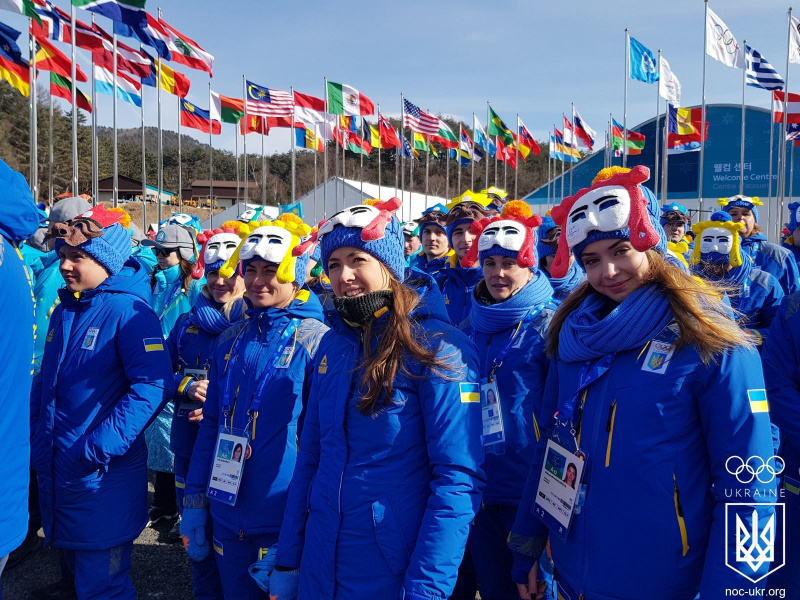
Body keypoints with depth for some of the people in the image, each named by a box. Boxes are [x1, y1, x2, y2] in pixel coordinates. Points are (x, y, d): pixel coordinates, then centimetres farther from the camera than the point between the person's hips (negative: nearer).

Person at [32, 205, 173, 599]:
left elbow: (153, 386, -25)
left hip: (102, 480, -8)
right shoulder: (65, 310, 9)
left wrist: (97, 448, -26)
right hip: (55, 475, 8)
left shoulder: (129, 311, -16)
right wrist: (37, 434, 11)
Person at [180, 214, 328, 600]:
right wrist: (194, 504, 11)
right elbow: (211, 426, 12)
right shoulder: (230, 341, 6)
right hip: (228, 519, 5)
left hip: (284, 522, -5)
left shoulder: (316, 341, -11)